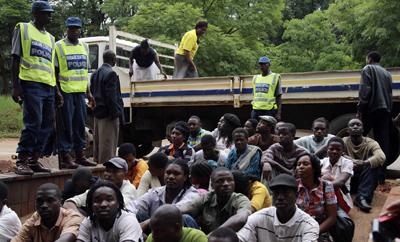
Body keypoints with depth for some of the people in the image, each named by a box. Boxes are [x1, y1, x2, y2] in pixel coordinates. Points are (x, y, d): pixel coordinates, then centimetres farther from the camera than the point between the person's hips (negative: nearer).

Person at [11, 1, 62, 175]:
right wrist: (15, 86, -7)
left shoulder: (50, 38, 23)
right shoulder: (23, 29, 6)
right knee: (33, 123, -14)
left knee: (47, 124, 2)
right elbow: (15, 59, 1)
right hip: (31, 84, -7)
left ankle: (33, 160, 9)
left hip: (48, 88, 7)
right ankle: (21, 162, -8)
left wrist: (57, 90, 19)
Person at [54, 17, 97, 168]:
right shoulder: (59, 46, -1)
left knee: (80, 123, 9)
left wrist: (88, 93, 18)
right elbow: (55, 72, -3)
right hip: (65, 92, -6)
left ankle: (80, 155, 17)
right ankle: (65, 157, 1)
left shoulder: (84, 47, 16)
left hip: (80, 92, 6)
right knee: (66, 124, -4)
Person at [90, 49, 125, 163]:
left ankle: (96, 162, 24)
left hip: (97, 112, 9)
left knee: (97, 141, 16)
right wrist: (114, 113, -17)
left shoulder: (95, 73, 13)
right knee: (108, 142, -5)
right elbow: (111, 96, -19)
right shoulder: (111, 73, -15)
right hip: (107, 114, -9)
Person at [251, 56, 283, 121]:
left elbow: (279, 97, 0)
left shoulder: (275, 77, 3)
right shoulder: (255, 78, 18)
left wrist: (278, 113, -8)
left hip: (268, 110, -4)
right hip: (256, 109, 5)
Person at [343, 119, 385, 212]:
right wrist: (352, 161, -39)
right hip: (349, 181, 0)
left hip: (366, 180, 0)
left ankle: (362, 197, -36)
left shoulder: (371, 143, -4)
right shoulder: (344, 142, 0)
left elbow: (381, 157, -26)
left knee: (372, 159, -25)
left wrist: (364, 163, -43)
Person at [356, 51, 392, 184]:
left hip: (372, 108, -6)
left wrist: (360, 110, -12)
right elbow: (389, 94, 17)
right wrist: (388, 110, 15)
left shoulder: (368, 69, 3)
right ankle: (381, 176, 2)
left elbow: (365, 90, -10)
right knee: (383, 142, 2)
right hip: (385, 110, 6)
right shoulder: (387, 73, 22)